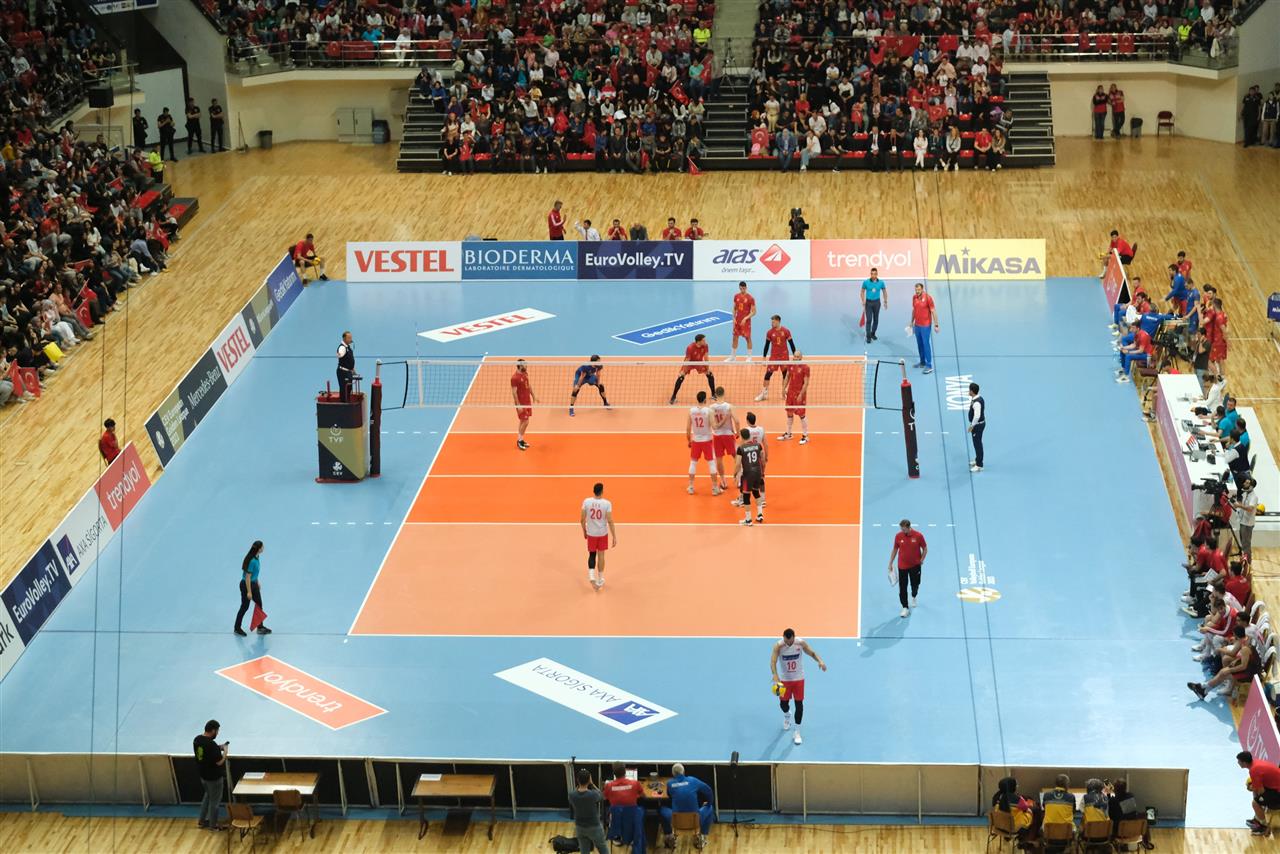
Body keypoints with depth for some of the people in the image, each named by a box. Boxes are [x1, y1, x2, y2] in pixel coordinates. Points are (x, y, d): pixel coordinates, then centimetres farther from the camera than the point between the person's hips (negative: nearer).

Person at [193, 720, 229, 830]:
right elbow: (219, 762, -26)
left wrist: (218, 748, 7)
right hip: (214, 777, -8)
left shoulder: (197, 739, -4)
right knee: (215, 800, 10)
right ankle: (213, 825, 23)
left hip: (203, 775, 8)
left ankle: (202, 821, 34)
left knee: (208, 796, 27)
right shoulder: (211, 744, -30)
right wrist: (225, 750, -10)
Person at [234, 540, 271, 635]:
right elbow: (247, 577, -25)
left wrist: (257, 583, 22)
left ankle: (260, 627, 23)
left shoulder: (257, 557, -1)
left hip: (254, 584, 9)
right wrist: (249, 592, -22)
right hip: (246, 585, -9)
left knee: (259, 605, 12)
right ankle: (237, 628, 21)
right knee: (245, 607, 5)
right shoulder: (252, 561, -29)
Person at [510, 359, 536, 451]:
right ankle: (519, 441, 8)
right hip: (521, 403, -8)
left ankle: (520, 440, 24)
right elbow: (514, 392, -20)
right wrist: (518, 405, -21)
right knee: (525, 422, -5)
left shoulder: (525, 373, 5)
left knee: (523, 421, 14)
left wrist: (533, 396, 20)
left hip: (527, 401, 8)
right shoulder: (515, 377, -21)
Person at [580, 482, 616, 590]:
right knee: (601, 555, 13)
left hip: (591, 533, 1)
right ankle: (600, 580, 23)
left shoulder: (586, 501, -10)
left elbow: (582, 519, -4)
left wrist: (584, 531, 14)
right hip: (603, 533, -1)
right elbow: (610, 521, -14)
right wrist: (614, 537, -7)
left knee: (592, 554, 16)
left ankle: (591, 575, -6)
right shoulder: (607, 503, -15)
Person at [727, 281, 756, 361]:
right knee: (735, 338, 9)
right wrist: (734, 318, 2)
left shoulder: (750, 298, -10)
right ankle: (732, 356, 18)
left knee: (748, 338, 1)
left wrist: (745, 318, -20)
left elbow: (753, 312, -10)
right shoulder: (736, 296, 5)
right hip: (737, 321, 5)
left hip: (746, 321, -5)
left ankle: (749, 357, 10)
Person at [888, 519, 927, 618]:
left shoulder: (918, 536, -15)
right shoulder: (898, 536, -10)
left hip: (915, 565, 0)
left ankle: (913, 597, 48)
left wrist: (921, 560, -11)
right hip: (902, 566, 0)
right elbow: (895, 550, 3)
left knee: (915, 585, 16)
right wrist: (890, 563, 3)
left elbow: (925, 548, -2)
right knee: (902, 587, -5)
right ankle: (905, 608, 3)